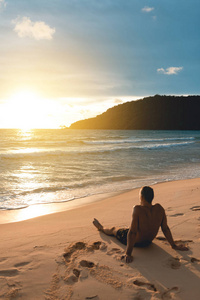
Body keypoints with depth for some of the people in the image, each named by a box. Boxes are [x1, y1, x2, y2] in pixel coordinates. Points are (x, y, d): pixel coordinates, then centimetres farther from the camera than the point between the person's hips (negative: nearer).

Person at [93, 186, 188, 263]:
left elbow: (132, 232, -34)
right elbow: (165, 229, -11)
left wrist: (128, 254, -29)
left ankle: (101, 227, 57)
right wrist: (174, 245, 1)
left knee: (113, 230, 25)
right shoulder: (160, 209, -19)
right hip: (148, 242, 4)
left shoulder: (137, 209, -35)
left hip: (136, 242, -4)